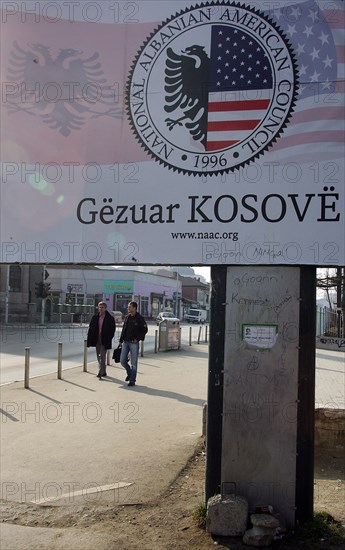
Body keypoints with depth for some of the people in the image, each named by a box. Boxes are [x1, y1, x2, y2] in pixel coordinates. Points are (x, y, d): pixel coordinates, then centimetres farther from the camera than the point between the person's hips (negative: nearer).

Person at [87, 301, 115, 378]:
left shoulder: (110, 318, -4)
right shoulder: (95, 317, 6)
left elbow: (112, 329, -2)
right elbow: (91, 328, 7)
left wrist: (109, 338, -11)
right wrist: (89, 339, -1)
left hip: (104, 340, -5)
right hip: (97, 339, 5)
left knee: (102, 356, -11)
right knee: (99, 356, 11)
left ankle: (101, 372, -12)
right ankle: (103, 372, 22)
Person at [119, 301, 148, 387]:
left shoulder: (140, 318, -8)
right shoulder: (127, 317, 9)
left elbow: (144, 330, -6)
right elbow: (123, 329, 15)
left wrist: (137, 338, -14)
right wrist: (121, 340, 10)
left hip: (134, 343, -5)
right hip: (126, 342, 5)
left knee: (134, 363, 1)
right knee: (122, 360, 3)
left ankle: (132, 380, 10)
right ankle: (129, 373, 28)